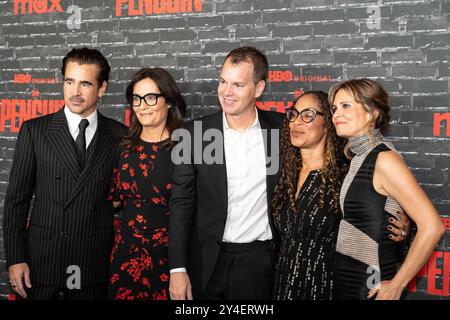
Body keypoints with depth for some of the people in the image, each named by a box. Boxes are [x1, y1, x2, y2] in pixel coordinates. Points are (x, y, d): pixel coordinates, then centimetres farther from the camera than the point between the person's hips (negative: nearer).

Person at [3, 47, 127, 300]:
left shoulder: (119, 135, 2)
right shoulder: (34, 130, 0)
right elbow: (17, 198, 0)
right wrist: (15, 259, -5)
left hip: (95, 263, 1)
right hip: (41, 259, 0)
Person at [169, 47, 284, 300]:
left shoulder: (282, 129, -3)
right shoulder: (196, 133, -4)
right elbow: (182, 203, -3)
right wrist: (178, 269, -7)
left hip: (260, 260, 0)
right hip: (207, 262, 0)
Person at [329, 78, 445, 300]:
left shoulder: (384, 159, -16)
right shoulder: (354, 157, 5)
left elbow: (432, 227, -21)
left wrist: (396, 285, -16)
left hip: (369, 287, -7)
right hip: (342, 281, 7)